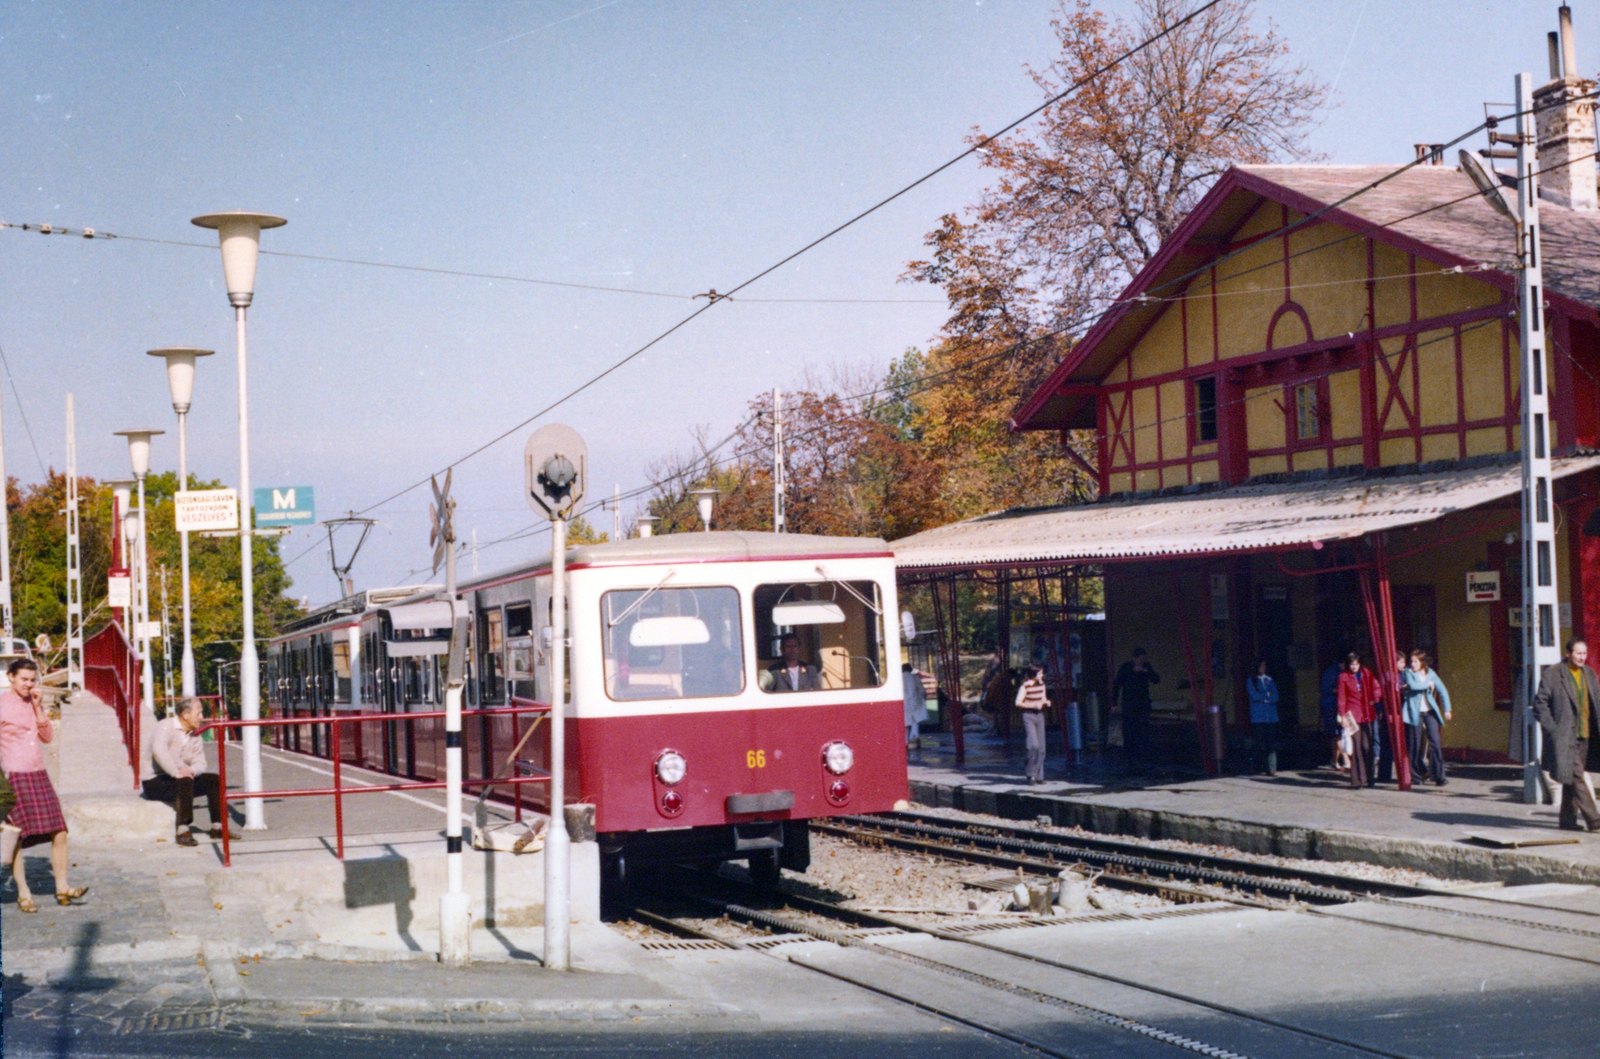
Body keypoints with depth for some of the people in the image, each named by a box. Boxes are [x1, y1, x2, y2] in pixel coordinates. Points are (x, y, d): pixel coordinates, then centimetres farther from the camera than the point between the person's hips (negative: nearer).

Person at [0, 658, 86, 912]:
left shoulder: (34, 702, 13)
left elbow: (48, 737, 8)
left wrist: (38, 708, -2)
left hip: (38, 776, 5)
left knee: (59, 833, -2)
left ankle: (62, 888, 7)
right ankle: (23, 894, 9)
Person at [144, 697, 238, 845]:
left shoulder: (194, 735, 11)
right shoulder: (165, 727, -13)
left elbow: (200, 762, 2)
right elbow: (159, 751, -33)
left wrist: (191, 770, -22)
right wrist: (176, 772, -39)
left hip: (183, 778, 8)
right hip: (155, 782, -8)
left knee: (214, 780, -5)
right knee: (185, 782, -35)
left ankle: (217, 827, -3)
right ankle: (183, 831, -39)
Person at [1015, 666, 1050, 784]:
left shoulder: (1042, 684, 9)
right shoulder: (1025, 686, -12)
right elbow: (1018, 703, -13)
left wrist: (1046, 702, 0)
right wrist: (1034, 705, -19)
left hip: (1039, 716, 7)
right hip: (1028, 716, -7)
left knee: (1041, 747, 4)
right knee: (1033, 745, -17)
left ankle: (1039, 775, 12)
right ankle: (1031, 774, -6)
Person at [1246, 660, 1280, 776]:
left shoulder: (1270, 680, 18)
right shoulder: (1251, 681, 9)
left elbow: (1276, 696, 6)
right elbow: (1254, 695, -6)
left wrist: (1263, 699, -7)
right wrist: (1268, 695, 0)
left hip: (1271, 716, 3)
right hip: (1259, 717, -3)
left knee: (1272, 743, -5)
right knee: (1261, 743, -8)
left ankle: (1272, 768, -7)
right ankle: (1259, 767, -3)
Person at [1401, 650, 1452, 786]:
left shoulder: (1430, 674, 6)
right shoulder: (1408, 672, -1)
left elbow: (1442, 691, 7)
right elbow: (1412, 685, -21)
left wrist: (1447, 709, -1)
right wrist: (1428, 684, -10)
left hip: (1430, 711, 2)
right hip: (1415, 712, -2)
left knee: (1435, 741, -7)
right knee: (1416, 743, 0)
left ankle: (1438, 775, -6)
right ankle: (1416, 773, 13)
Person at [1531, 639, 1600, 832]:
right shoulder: (1553, 674, -7)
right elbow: (1540, 702, -6)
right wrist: (1551, 728, -12)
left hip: (1583, 735, 6)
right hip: (1564, 734, -6)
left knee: (1573, 777, 10)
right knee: (1576, 775, -11)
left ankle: (1568, 819, 18)